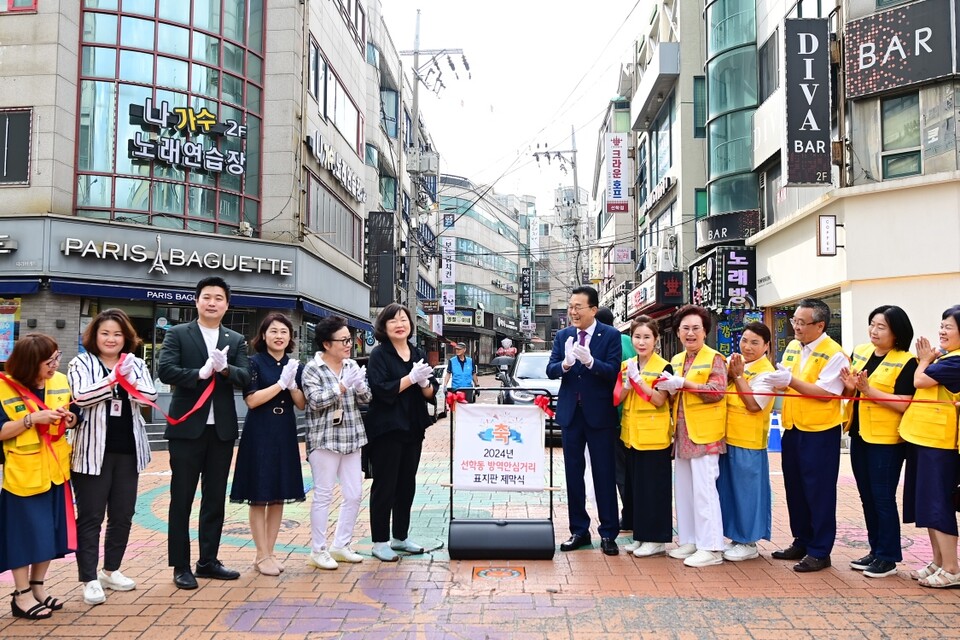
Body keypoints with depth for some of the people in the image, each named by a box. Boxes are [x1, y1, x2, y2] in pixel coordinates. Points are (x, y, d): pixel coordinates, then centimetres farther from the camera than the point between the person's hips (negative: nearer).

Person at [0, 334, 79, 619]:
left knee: (49, 531, 11)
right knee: (25, 532, 2)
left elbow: (75, 418, 12)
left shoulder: (60, 381, 3)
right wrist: (32, 418, -25)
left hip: (55, 470, 5)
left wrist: (69, 418, -10)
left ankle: (37, 587, 27)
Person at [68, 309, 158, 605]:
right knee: (91, 517, 1)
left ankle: (111, 570, 27)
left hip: (128, 451, 4)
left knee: (123, 515, 12)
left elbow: (149, 396, -6)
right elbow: (81, 397, -17)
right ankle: (89, 579, 9)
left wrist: (129, 375, -19)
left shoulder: (136, 364, 8)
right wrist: (114, 376, -22)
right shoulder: (81, 363, 0)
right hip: (93, 451, -4)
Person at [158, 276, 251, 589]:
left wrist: (224, 368, -21)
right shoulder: (177, 334, 0)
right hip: (187, 427, -3)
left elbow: (245, 378, -3)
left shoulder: (236, 340, 9)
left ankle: (208, 561, 24)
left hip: (222, 429, 4)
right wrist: (201, 373, -22)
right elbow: (165, 370, -13)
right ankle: (181, 566, 15)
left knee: (215, 499, 12)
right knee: (182, 499, 5)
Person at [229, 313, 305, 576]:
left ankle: (269, 552, 19)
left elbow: (301, 404, 5)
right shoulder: (254, 362, -5)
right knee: (259, 497, 0)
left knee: (279, 495, 9)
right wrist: (280, 383, -17)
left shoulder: (295, 366, 9)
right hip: (260, 435, -5)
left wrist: (292, 385, -12)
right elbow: (251, 400, -13)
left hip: (285, 434, 5)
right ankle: (262, 555, 9)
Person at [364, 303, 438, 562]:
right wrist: (411, 378, -19)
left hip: (413, 430, 6)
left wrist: (424, 383, -12)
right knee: (384, 485, 1)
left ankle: (401, 537, 27)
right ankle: (379, 542, 12)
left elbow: (431, 393, 8)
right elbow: (382, 390, -18)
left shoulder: (418, 354, 10)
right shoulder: (379, 354, -7)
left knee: (407, 484, 14)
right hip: (386, 430, -6)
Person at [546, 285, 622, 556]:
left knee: (605, 475, 4)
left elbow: (613, 372, -15)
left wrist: (589, 361, -32)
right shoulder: (563, 336, 5)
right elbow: (550, 371, -3)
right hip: (570, 412, 4)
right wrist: (565, 363, -25)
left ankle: (608, 533, 14)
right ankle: (579, 530, 23)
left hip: (600, 414, -4)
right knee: (573, 473, 11)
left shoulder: (611, 335, -6)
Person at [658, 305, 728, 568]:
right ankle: (689, 541, 22)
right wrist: (668, 387, 0)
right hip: (682, 433, 8)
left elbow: (717, 392, -18)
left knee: (704, 489, -6)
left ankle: (711, 548, 1)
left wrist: (683, 383, -22)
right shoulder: (676, 360, 15)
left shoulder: (714, 358, -6)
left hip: (704, 434, -8)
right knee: (684, 489, 12)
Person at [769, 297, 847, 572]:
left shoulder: (834, 354, -12)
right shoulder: (792, 347, 10)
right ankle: (801, 542, 29)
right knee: (795, 488, 15)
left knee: (819, 491, 2)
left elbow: (826, 393, -20)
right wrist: (777, 379, -6)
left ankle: (819, 552, 13)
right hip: (792, 429, 7)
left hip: (820, 432, -7)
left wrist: (791, 380, -26)